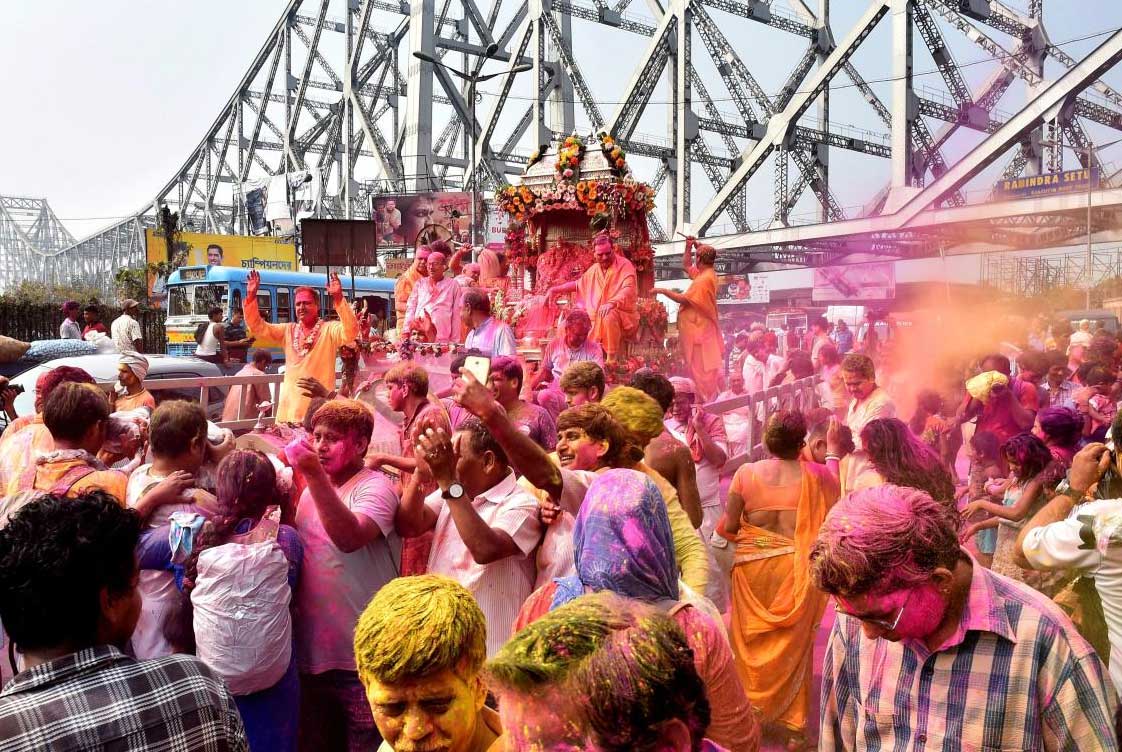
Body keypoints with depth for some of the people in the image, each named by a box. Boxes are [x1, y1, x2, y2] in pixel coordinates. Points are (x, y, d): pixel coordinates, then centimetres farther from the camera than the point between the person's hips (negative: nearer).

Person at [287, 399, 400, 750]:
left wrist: (314, 475, -35)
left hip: (362, 658, -7)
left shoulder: (374, 487, -12)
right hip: (312, 654, 7)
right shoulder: (311, 491, 10)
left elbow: (350, 537, -32)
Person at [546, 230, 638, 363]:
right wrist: (555, 289, 25)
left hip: (623, 316, -7)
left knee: (609, 316, -40)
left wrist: (612, 302, -44)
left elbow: (628, 289, -26)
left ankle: (612, 360, -31)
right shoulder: (594, 269, 13)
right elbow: (579, 283, 32)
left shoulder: (625, 265, -8)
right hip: (597, 320, 7)